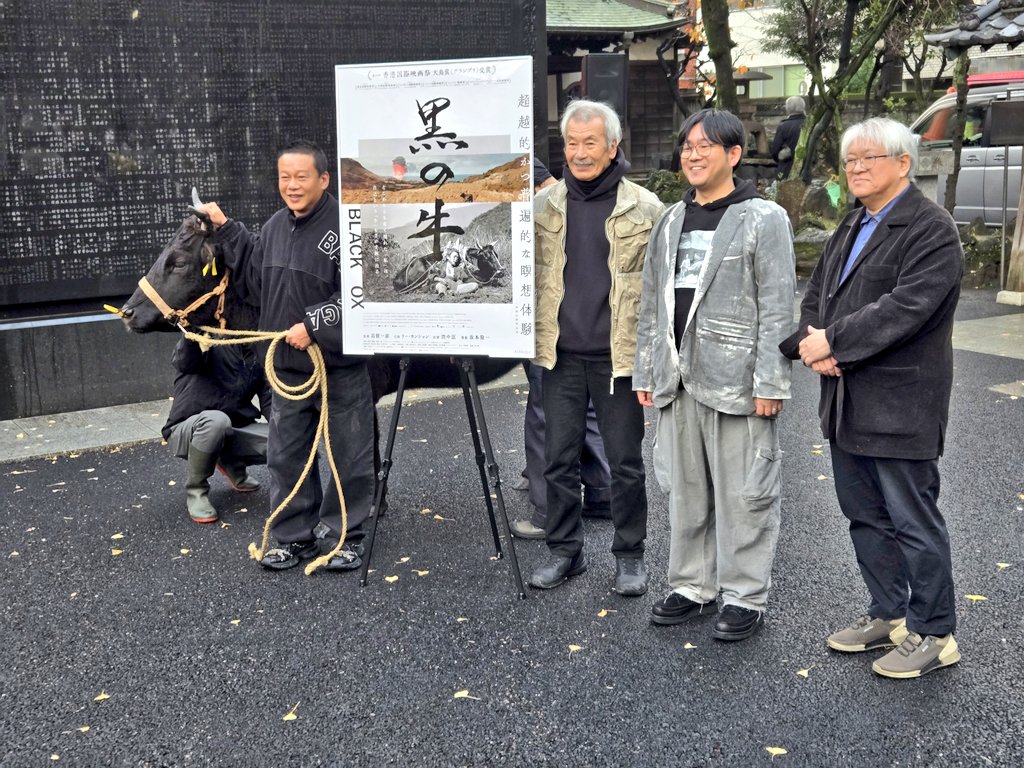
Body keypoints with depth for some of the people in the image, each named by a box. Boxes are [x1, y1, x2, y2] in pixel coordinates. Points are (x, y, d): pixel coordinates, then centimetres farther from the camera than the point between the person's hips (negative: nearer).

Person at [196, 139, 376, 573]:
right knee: (286, 456, 13)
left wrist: (314, 325, -21)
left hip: (340, 368, -7)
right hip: (287, 366, 7)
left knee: (349, 459, 6)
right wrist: (225, 228, 20)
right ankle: (295, 536, 26)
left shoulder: (344, 227, -17)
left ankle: (343, 537, 21)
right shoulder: (276, 226, 9)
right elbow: (256, 275, 23)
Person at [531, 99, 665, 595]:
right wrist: (530, 336, 4)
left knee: (625, 461, 6)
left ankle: (630, 555, 21)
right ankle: (564, 550, 23)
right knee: (558, 458, 9)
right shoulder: (543, 205, 6)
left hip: (619, 355, -2)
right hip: (560, 354, 3)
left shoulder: (644, 209, -1)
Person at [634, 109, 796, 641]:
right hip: (678, 378, 6)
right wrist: (645, 371, 14)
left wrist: (770, 382, -14)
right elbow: (652, 302, 17)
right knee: (685, 490, 13)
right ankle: (691, 585, 26)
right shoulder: (671, 222, 15)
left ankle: (745, 597, 12)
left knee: (742, 495, 0)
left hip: (735, 380, -6)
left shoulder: (763, 219, -3)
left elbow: (777, 307, -9)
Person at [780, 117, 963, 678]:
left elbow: (904, 308, -23)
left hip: (900, 407, -9)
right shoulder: (850, 229, 17)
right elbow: (816, 297, 14)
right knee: (865, 516, 17)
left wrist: (832, 342, -20)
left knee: (913, 522, 0)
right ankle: (888, 614, 32)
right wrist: (812, 344, -6)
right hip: (846, 403, 9)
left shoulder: (931, 231, -12)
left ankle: (933, 633, 14)